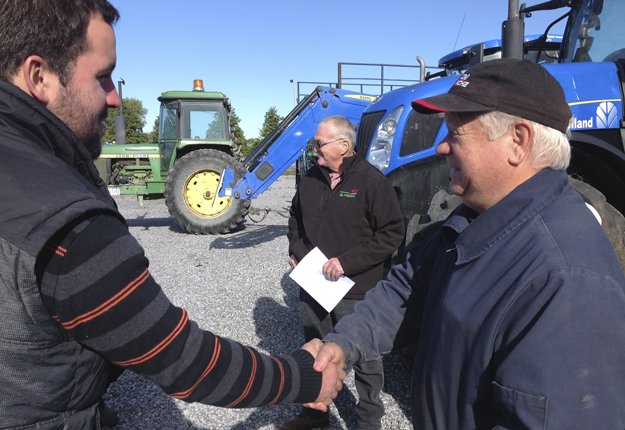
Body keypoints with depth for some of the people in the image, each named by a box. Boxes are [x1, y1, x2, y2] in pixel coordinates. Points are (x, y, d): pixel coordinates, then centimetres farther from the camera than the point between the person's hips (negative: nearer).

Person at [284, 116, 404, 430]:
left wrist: (347, 262, -21)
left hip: (355, 292, -6)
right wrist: (295, 250, 4)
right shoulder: (310, 179, 5)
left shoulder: (372, 181, -15)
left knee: (364, 360, 11)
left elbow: (392, 233, -16)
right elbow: (296, 218, 20)